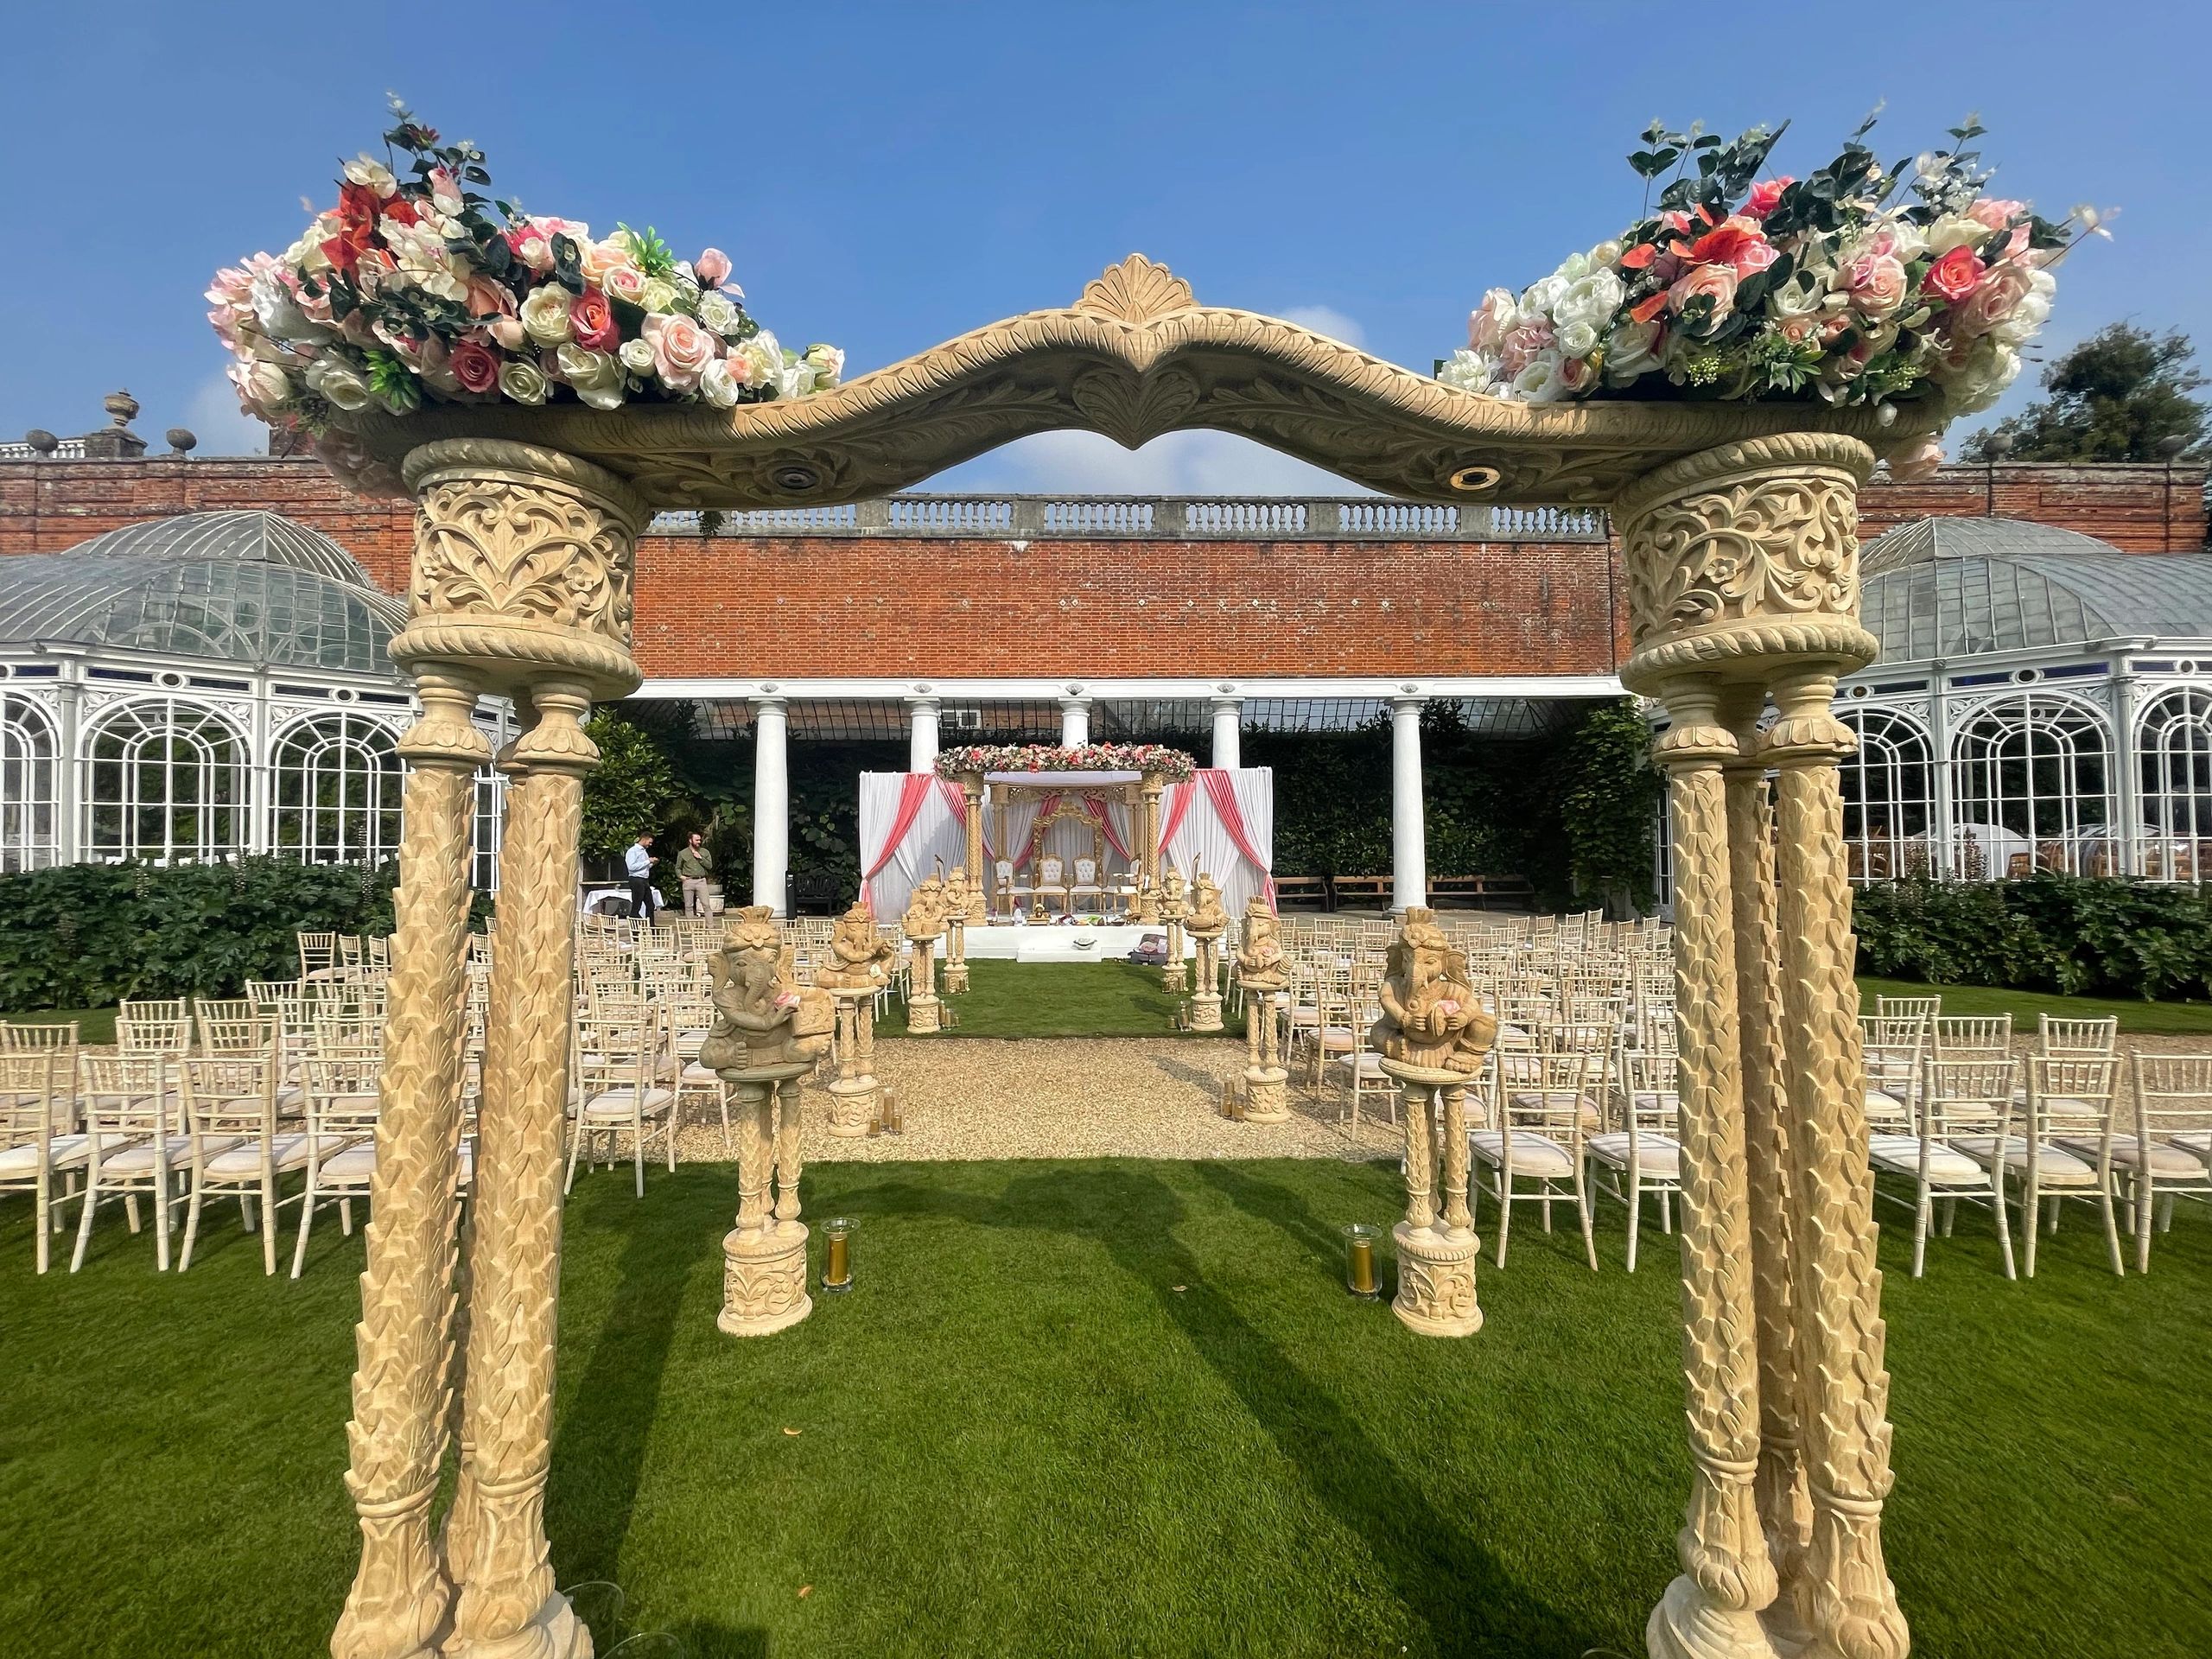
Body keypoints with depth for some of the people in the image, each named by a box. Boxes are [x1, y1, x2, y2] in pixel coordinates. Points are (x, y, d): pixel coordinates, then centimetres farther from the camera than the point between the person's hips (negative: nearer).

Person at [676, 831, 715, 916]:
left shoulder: (705, 852, 10)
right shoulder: (682, 853, 9)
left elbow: (710, 866, 2)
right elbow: (678, 867, 16)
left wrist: (700, 858, -6)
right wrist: (680, 876, -2)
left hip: (701, 880, 0)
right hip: (688, 881, 0)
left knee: (706, 905, -7)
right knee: (688, 906, 5)